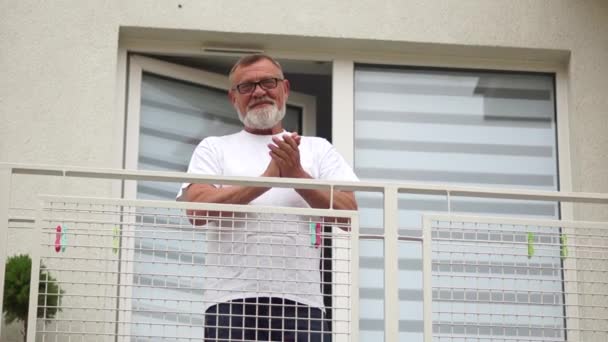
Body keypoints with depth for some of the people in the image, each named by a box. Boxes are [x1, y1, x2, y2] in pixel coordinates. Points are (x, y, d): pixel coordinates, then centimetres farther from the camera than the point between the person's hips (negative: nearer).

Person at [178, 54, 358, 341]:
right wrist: (268, 178, -9)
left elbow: (348, 214, 5)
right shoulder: (214, 148, 14)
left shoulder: (318, 149, 18)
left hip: (301, 301, 1)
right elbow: (197, 209, -4)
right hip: (232, 300, -1)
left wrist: (297, 176, -8)